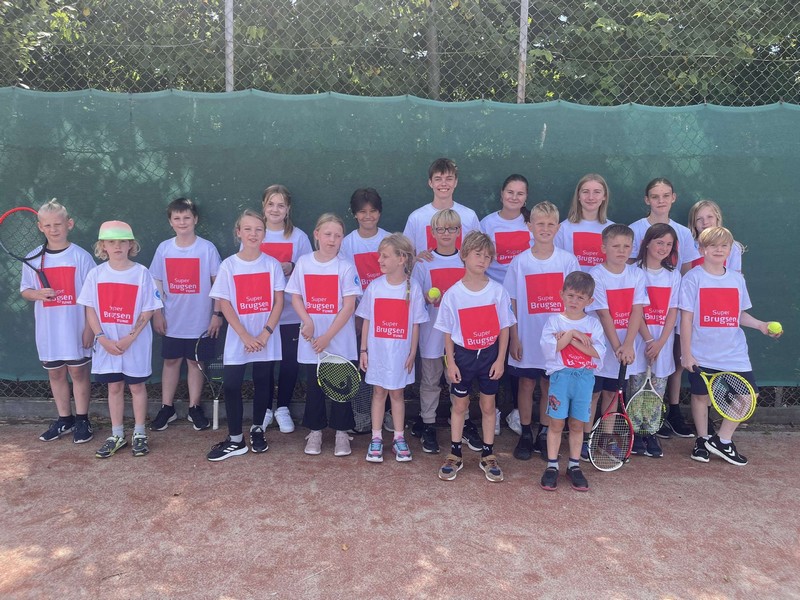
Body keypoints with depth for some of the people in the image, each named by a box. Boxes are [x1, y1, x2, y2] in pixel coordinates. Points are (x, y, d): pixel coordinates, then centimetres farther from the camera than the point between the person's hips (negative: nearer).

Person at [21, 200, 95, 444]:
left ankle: (82, 420, 18)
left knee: (78, 371, 5)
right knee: (55, 373, 12)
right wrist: (37, 294, -14)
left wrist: (89, 328, -10)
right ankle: (64, 419, 27)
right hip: (48, 330, 4)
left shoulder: (81, 257, -7)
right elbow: (24, 290, 10)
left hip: (75, 329, -3)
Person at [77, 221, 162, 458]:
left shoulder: (141, 273, -8)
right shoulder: (96, 274, 0)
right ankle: (117, 435, 24)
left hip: (136, 343, -2)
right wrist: (102, 338, -10)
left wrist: (130, 338, -15)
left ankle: (139, 434, 20)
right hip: (107, 344, 3)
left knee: (136, 386, 8)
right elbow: (90, 309, 1)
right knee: (114, 387, 12)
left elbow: (148, 311, -8)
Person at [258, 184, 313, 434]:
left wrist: (292, 268, -15)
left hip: (291, 312, 0)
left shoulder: (299, 236, 2)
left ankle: (283, 408, 22)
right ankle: (265, 409, 23)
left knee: (290, 361, 3)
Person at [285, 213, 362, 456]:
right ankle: (315, 431, 26)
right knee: (313, 386, 11)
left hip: (340, 341, -2)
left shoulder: (346, 266, -7)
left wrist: (328, 336, -14)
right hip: (310, 341, 2)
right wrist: (307, 320, -12)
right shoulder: (303, 263, 2)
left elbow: (349, 306, -10)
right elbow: (296, 297, 6)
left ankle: (342, 432, 20)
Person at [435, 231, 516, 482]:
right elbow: (448, 332, -2)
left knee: (488, 406, 11)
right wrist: (450, 362, -5)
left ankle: (488, 456, 24)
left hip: (490, 355, 1)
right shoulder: (452, 294, -8)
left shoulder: (498, 291, -6)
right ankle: (455, 455, 23)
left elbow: (504, 328, -1)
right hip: (463, 355, 0)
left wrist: (500, 359, -5)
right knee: (459, 406, 10)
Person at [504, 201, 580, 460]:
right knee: (526, 385, 9)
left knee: (549, 386, 10)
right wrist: (514, 338, -4)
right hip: (527, 338, 0)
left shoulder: (568, 260, -3)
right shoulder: (519, 262, -3)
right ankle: (525, 435, 24)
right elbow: (512, 303, -1)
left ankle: (544, 435, 25)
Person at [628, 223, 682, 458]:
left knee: (658, 390, 4)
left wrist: (660, 342, -8)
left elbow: (673, 312, 3)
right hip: (639, 337, -3)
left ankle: (651, 434, 15)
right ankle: (635, 433, 12)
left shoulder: (673, 275, 8)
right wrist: (648, 340, -14)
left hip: (663, 339, 3)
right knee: (636, 388, 0)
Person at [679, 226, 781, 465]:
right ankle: (702, 441, 28)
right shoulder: (693, 278, -7)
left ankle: (722, 440, 15)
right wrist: (686, 353, -11)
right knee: (701, 395, 8)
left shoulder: (737, 279, 6)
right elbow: (686, 318, -8)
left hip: (733, 352, 4)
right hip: (702, 354, -4)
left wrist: (761, 325, -3)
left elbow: (740, 314, 15)